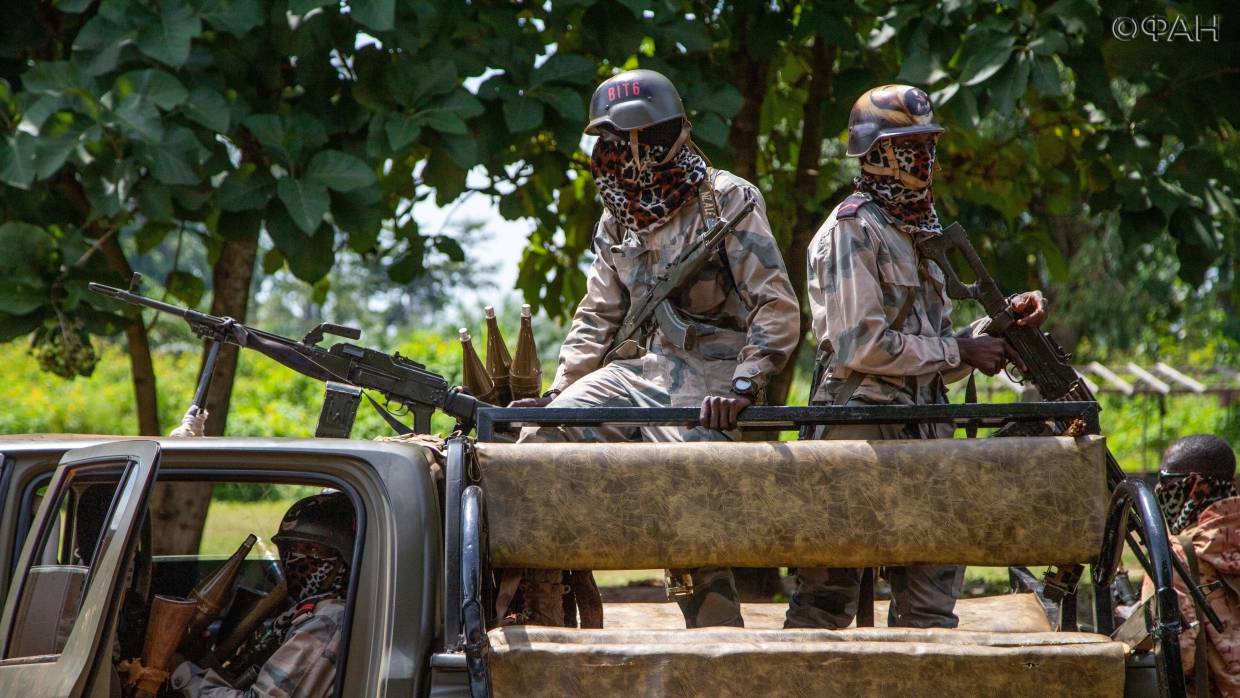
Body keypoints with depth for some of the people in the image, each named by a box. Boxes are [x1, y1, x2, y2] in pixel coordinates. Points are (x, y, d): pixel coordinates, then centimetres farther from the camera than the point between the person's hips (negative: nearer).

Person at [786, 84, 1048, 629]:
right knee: (827, 596, -5)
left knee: (930, 603, 7)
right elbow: (862, 345, -17)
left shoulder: (917, 232, 20)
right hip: (859, 430, -9)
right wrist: (959, 351, -12)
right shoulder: (853, 229, -7)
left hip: (920, 437, 9)